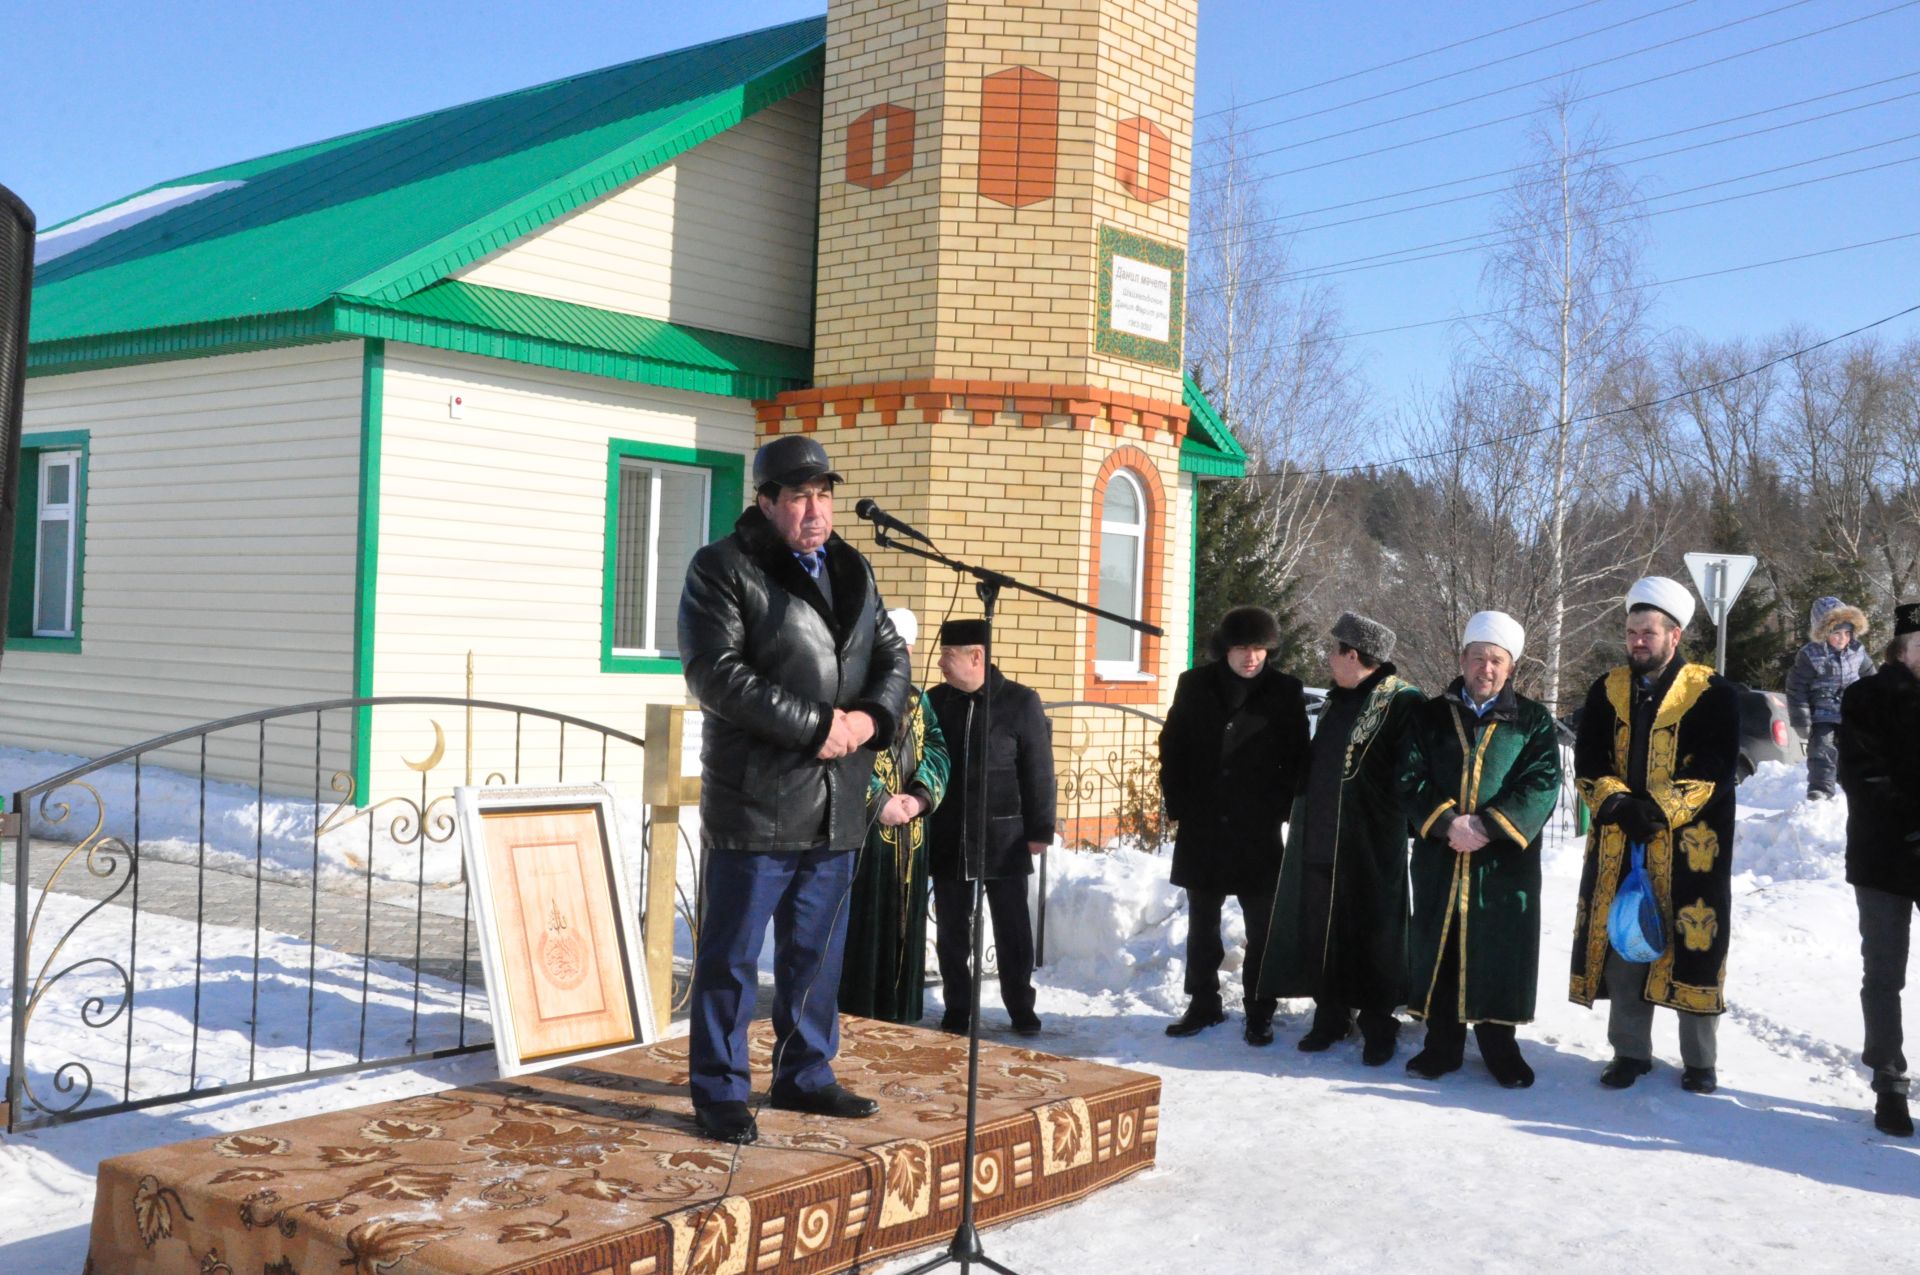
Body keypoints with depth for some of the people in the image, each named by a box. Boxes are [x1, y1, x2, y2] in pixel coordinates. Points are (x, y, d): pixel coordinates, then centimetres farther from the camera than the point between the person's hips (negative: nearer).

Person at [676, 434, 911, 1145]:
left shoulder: (851, 571, 15)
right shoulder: (722, 569, -6)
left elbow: (892, 654, 16)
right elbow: (716, 672, -16)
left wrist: (872, 717, -6)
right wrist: (816, 725, -18)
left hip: (837, 806, 6)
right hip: (756, 802, -6)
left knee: (817, 953, 16)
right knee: (732, 956, 1)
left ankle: (804, 1075, 29)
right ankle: (719, 1093, 12)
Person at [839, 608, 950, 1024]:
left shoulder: (917, 701, 17)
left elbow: (936, 751, 8)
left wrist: (921, 795, -10)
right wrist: (879, 802, -17)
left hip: (909, 831, 6)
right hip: (861, 829, -6)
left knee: (904, 924, 9)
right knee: (862, 923, -5)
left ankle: (898, 1013, 17)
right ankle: (855, 1014, 3)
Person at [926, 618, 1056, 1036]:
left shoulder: (1020, 702, -5)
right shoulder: (935, 701, 4)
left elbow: (1038, 770, -4)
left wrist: (1039, 830, -6)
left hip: (1003, 837, -3)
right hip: (947, 838, 3)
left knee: (1012, 927, 6)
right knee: (951, 929, 8)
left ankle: (1021, 1007, 18)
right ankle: (957, 1007, 19)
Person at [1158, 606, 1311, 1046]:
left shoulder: (1284, 692, -3)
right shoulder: (1195, 685, 2)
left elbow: (1297, 758, 1)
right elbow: (1171, 747, 7)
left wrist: (1280, 808, -6)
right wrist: (1177, 804, 1)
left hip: (1258, 831, -2)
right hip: (1202, 828, 2)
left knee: (1262, 926, 5)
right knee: (1201, 923, 11)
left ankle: (1259, 1013, 14)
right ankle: (1203, 1004, 23)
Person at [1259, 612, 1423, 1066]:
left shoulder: (1402, 702, -10)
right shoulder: (1337, 701, 15)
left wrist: (1393, 822, -16)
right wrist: (1301, 816, 19)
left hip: (1370, 845, -7)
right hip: (1317, 841, 7)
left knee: (1370, 931, 2)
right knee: (1320, 930, 11)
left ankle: (1378, 1027, 14)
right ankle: (1330, 1016, 24)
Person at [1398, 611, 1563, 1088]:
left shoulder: (1533, 721, 5)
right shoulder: (1431, 716, 9)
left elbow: (1542, 785, -6)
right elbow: (1410, 779, 1)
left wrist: (1488, 825, -16)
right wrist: (1446, 822, -15)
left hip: (1506, 861, -1)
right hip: (1439, 860, 2)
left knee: (1501, 954, 2)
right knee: (1439, 951, 6)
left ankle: (1499, 1044, 18)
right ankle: (1442, 1044, 18)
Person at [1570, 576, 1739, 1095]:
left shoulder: (1712, 693, -3)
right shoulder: (1608, 691, 9)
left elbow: (1716, 772, -10)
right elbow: (1588, 764, 3)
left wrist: (1658, 810, -19)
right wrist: (1617, 803, -16)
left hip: (1690, 846, -3)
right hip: (1619, 845, 4)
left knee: (1691, 945, -1)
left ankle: (1699, 1060, 14)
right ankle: (1631, 1051, 20)